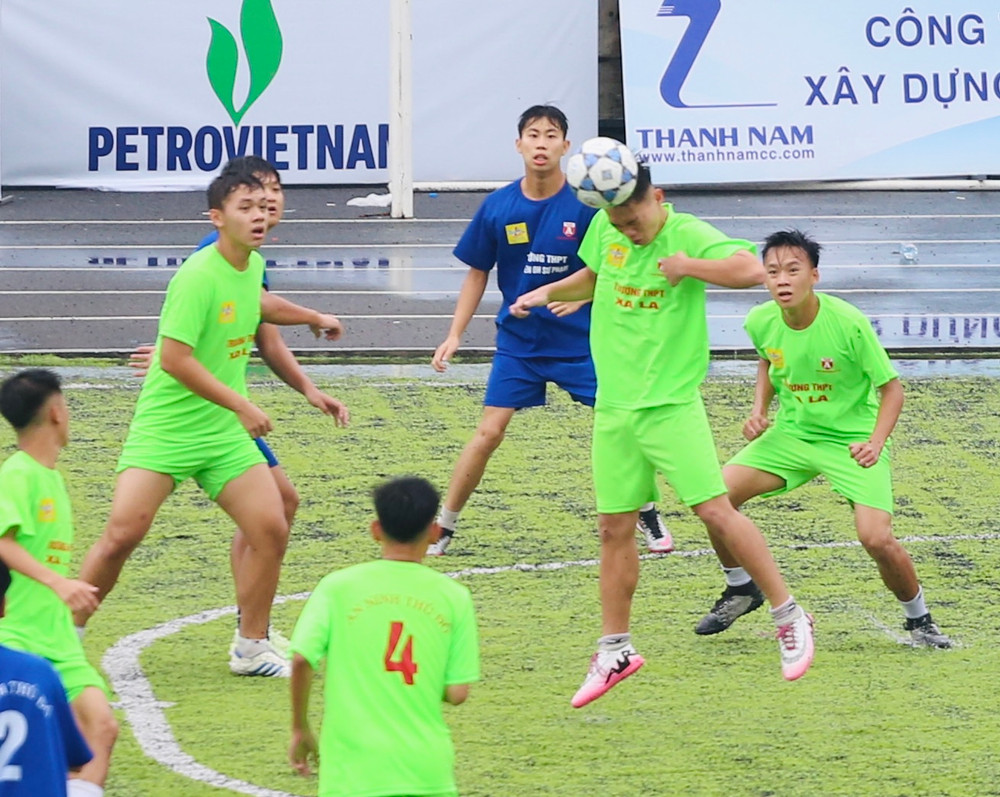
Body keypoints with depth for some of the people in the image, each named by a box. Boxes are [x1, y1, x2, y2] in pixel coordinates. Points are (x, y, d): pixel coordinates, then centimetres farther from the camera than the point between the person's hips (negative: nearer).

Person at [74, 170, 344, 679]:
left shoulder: (253, 265, 6)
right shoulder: (198, 277, -20)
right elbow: (175, 358, -24)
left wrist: (313, 318, 41)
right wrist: (240, 404, -21)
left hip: (224, 431, 7)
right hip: (165, 425, -7)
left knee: (271, 530, -3)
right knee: (123, 533, -14)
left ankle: (251, 649, 12)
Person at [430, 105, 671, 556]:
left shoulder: (585, 204, -11)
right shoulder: (498, 207, -4)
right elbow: (477, 273, 7)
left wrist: (579, 295, -27)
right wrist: (455, 335, 2)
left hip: (579, 337, -1)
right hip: (518, 338, 1)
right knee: (489, 432, -7)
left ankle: (648, 517, 19)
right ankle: (443, 527, 5)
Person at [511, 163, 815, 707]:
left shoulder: (687, 234, -13)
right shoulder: (605, 228, 5)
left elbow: (752, 270, -29)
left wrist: (686, 265, -23)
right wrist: (549, 292, 18)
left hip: (672, 403, -5)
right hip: (614, 407, 5)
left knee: (715, 510, -10)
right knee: (613, 527, 8)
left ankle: (788, 616, 4)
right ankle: (614, 651, 19)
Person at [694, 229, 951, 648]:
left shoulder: (849, 323, -24)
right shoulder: (761, 322, -10)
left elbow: (891, 386, -12)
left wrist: (875, 442, -26)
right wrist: (759, 408, 0)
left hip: (852, 440, -4)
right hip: (790, 432, 4)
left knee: (876, 538, -19)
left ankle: (919, 619, 10)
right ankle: (741, 589, 14)